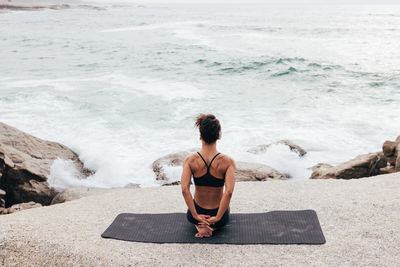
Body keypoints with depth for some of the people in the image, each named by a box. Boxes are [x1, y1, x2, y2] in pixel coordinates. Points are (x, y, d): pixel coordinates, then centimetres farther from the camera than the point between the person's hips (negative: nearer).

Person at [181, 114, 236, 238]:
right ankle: (213, 226, 8)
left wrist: (196, 216, -17)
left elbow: (185, 190, -25)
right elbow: (229, 192, -29)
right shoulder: (227, 161, -19)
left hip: (198, 213, 1)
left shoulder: (190, 160, -15)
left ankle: (199, 225, 7)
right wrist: (217, 218, -20)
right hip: (220, 216, 0)